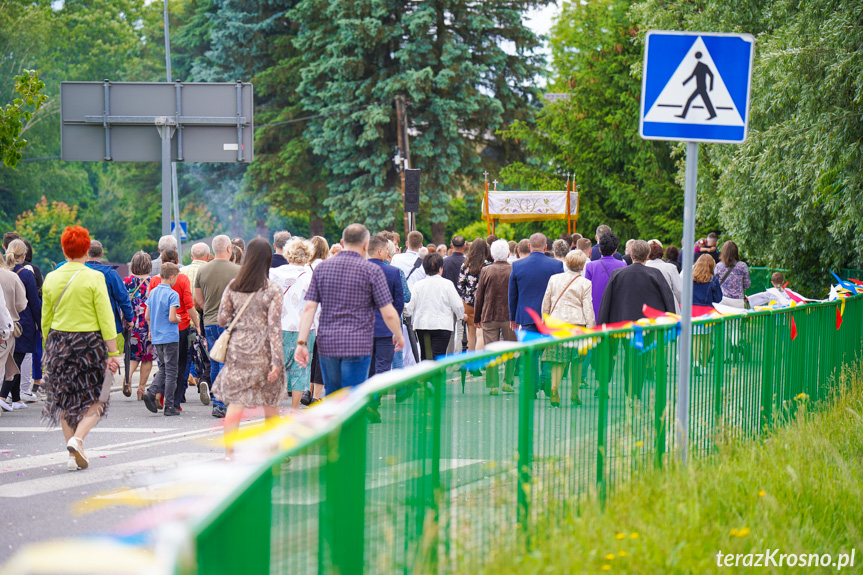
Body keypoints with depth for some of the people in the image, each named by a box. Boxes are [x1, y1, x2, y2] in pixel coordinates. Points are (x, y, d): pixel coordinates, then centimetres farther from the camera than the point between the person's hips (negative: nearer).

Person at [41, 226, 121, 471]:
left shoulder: (51, 279, 2)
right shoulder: (94, 278, -9)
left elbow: (45, 319, 8)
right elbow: (106, 318, -9)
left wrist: (49, 347, 19)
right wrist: (113, 353, -6)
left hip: (59, 341, 4)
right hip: (89, 341, -4)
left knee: (65, 400, 11)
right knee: (94, 400, 6)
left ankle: (74, 455, 10)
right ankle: (77, 439, -16)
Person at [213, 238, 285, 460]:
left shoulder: (232, 287, 0)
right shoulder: (272, 291, -9)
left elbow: (222, 320, 3)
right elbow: (274, 328, -12)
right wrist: (277, 361, -12)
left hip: (237, 348, 2)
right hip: (263, 351, -2)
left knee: (235, 401, 3)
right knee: (270, 404, 12)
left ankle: (229, 451, -7)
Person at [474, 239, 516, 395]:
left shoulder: (486, 271, -2)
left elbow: (479, 296, 2)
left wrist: (477, 318, 11)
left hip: (489, 317, 0)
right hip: (510, 316, 0)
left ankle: (493, 385, -1)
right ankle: (507, 382, 8)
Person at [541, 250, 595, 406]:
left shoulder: (554, 279, 6)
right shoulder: (585, 283, -3)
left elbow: (546, 303, 12)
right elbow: (588, 308, -5)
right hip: (577, 323, -2)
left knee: (558, 360, 3)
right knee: (577, 361, 11)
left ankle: (554, 387, -19)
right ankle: (575, 394, 14)